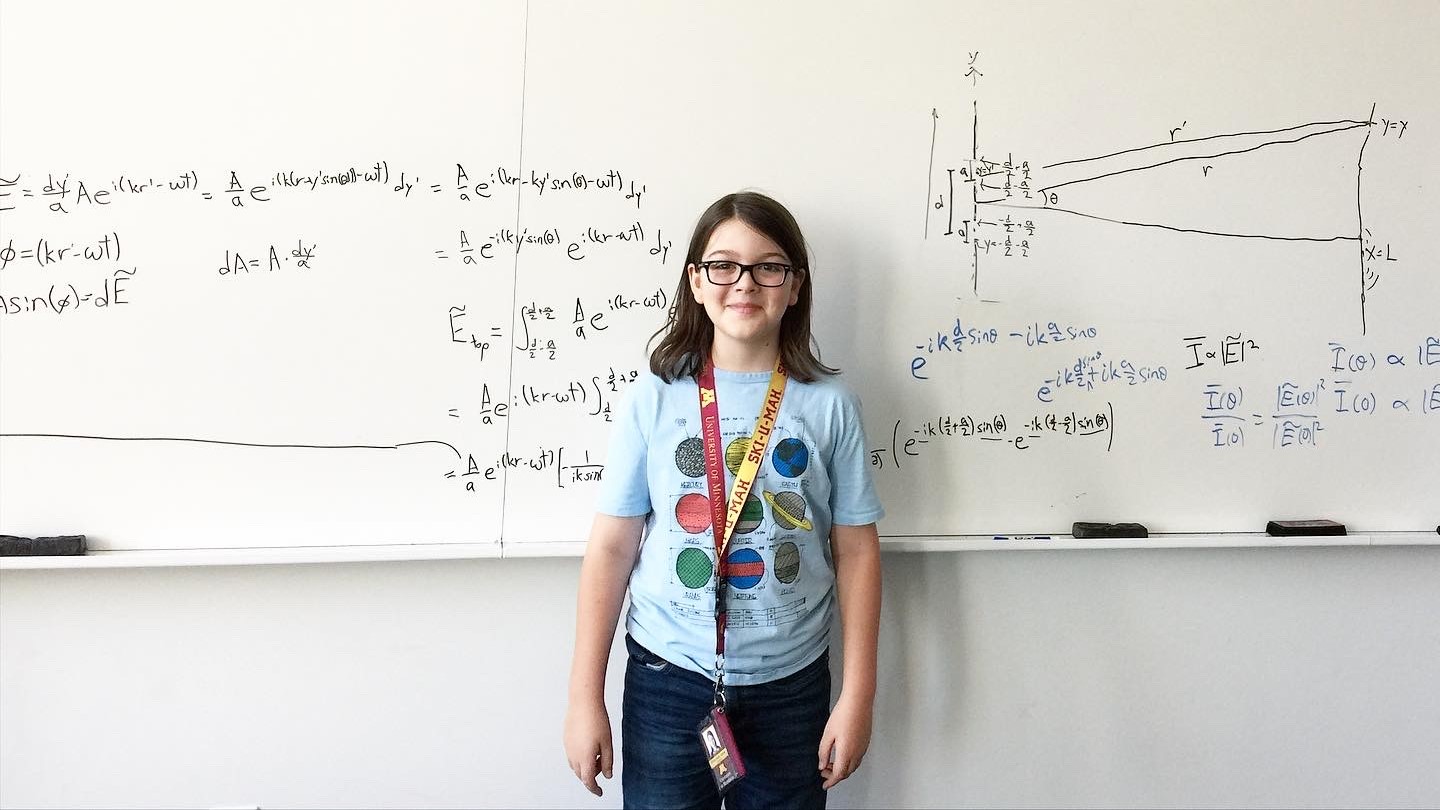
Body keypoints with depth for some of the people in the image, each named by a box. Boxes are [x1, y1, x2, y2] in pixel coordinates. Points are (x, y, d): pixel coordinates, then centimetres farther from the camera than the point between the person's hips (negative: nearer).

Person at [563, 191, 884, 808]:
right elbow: (612, 547, -3)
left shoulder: (829, 404, -3)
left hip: (791, 684, 1)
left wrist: (857, 696, -1)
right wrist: (585, 698, -4)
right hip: (667, 678, 0)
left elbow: (856, 550, 1)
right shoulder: (654, 397, -5)